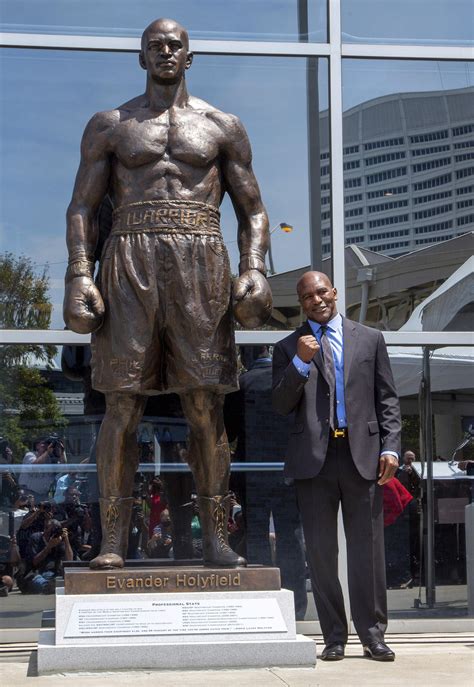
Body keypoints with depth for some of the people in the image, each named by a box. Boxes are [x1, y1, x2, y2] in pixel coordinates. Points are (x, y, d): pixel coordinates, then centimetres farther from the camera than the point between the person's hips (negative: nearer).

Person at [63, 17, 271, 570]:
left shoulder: (223, 127, 16)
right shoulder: (108, 126, 15)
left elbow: (252, 209, 14)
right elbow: (83, 207, 10)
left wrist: (254, 271, -3)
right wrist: (79, 276, -5)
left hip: (200, 267, 1)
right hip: (130, 264, 0)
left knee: (206, 405, -4)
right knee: (122, 405, -6)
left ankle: (214, 538, 0)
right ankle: (112, 541, -4)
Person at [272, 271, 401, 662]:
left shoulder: (370, 339, 12)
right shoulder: (288, 348, 11)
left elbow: (387, 399, 10)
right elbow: (281, 406, 2)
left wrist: (390, 447, -2)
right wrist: (300, 363, -11)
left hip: (362, 454, 0)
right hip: (314, 458, 0)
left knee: (368, 549, 0)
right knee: (321, 551, 3)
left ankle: (373, 635, 7)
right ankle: (334, 637, 10)